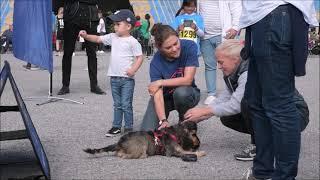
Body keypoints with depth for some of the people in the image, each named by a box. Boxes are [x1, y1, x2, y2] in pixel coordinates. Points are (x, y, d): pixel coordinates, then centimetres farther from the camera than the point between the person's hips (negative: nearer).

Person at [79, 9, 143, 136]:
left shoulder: (132, 41, -10)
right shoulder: (113, 37, 8)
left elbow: (139, 57, -10)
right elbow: (98, 39, 10)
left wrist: (133, 69, -22)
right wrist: (86, 36, -6)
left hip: (127, 78, -6)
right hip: (114, 77, 6)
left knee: (126, 105, -1)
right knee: (117, 104, 15)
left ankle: (128, 128, 9)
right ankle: (116, 126, 23)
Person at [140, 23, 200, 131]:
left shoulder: (189, 47, -23)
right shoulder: (156, 62, -23)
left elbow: (187, 80, -24)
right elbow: (158, 95, -29)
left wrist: (160, 83, -20)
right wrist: (163, 121, -43)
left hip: (186, 94, 0)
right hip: (165, 96, 0)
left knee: (181, 92, -37)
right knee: (147, 131, -19)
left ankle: (184, 122, -6)